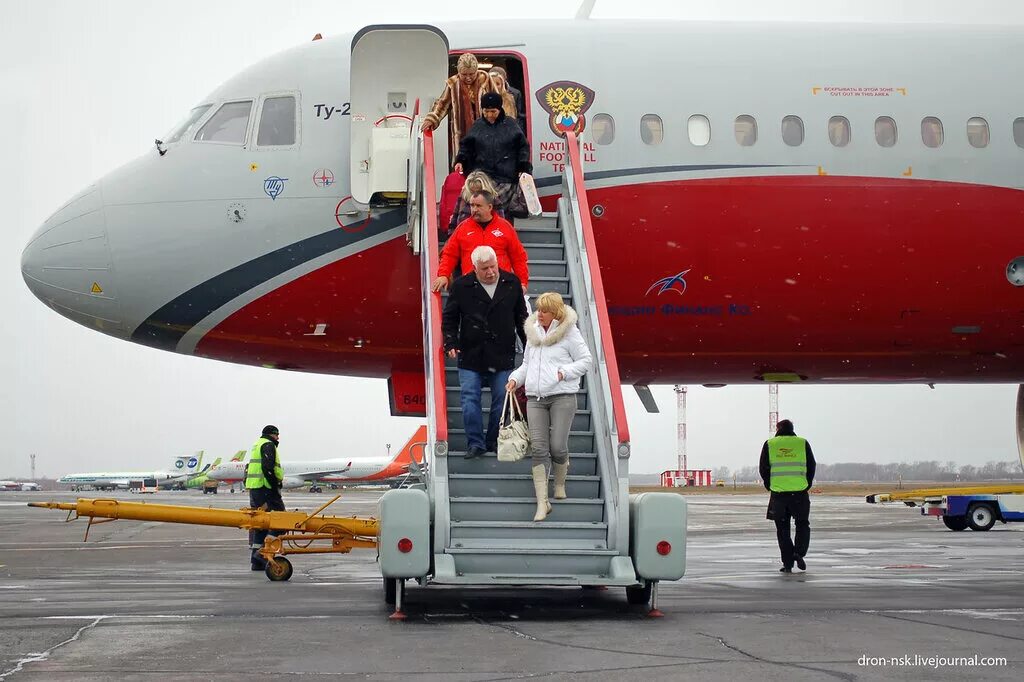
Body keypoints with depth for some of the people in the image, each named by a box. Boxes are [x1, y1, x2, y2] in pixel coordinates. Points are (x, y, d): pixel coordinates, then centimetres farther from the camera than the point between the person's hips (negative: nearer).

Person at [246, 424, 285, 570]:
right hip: (265, 487, -10)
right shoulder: (268, 445, -6)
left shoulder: (257, 445, 26)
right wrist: (275, 485, -17)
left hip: (253, 487, 10)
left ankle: (257, 562, 10)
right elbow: (267, 467, -19)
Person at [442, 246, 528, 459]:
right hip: (470, 356, -1)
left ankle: (494, 441, 19)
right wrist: (451, 343, -6)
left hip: (503, 356, 1)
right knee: (470, 400, -4)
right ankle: (475, 443, 5)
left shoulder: (512, 283, 2)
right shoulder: (461, 286, -3)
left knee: (501, 401, 6)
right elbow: (449, 318, 7)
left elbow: (521, 317, 13)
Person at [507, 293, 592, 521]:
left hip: (562, 397, -4)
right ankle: (542, 502, -5)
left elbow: (585, 360, 0)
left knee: (557, 446, -7)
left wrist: (564, 372, -12)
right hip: (535, 398, 4)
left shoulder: (569, 332, -1)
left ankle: (560, 483, 26)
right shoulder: (532, 332, 15)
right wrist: (515, 378, 7)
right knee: (538, 448, -6)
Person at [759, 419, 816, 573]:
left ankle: (787, 563, 5)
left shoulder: (769, 444, 4)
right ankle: (799, 552, -7)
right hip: (800, 493, 0)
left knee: (783, 529, 9)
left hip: (778, 493, 0)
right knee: (802, 525, 15)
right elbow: (811, 466, 3)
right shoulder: (803, 443, 4)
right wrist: (807, 484, 13)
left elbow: (763, 468, 2)